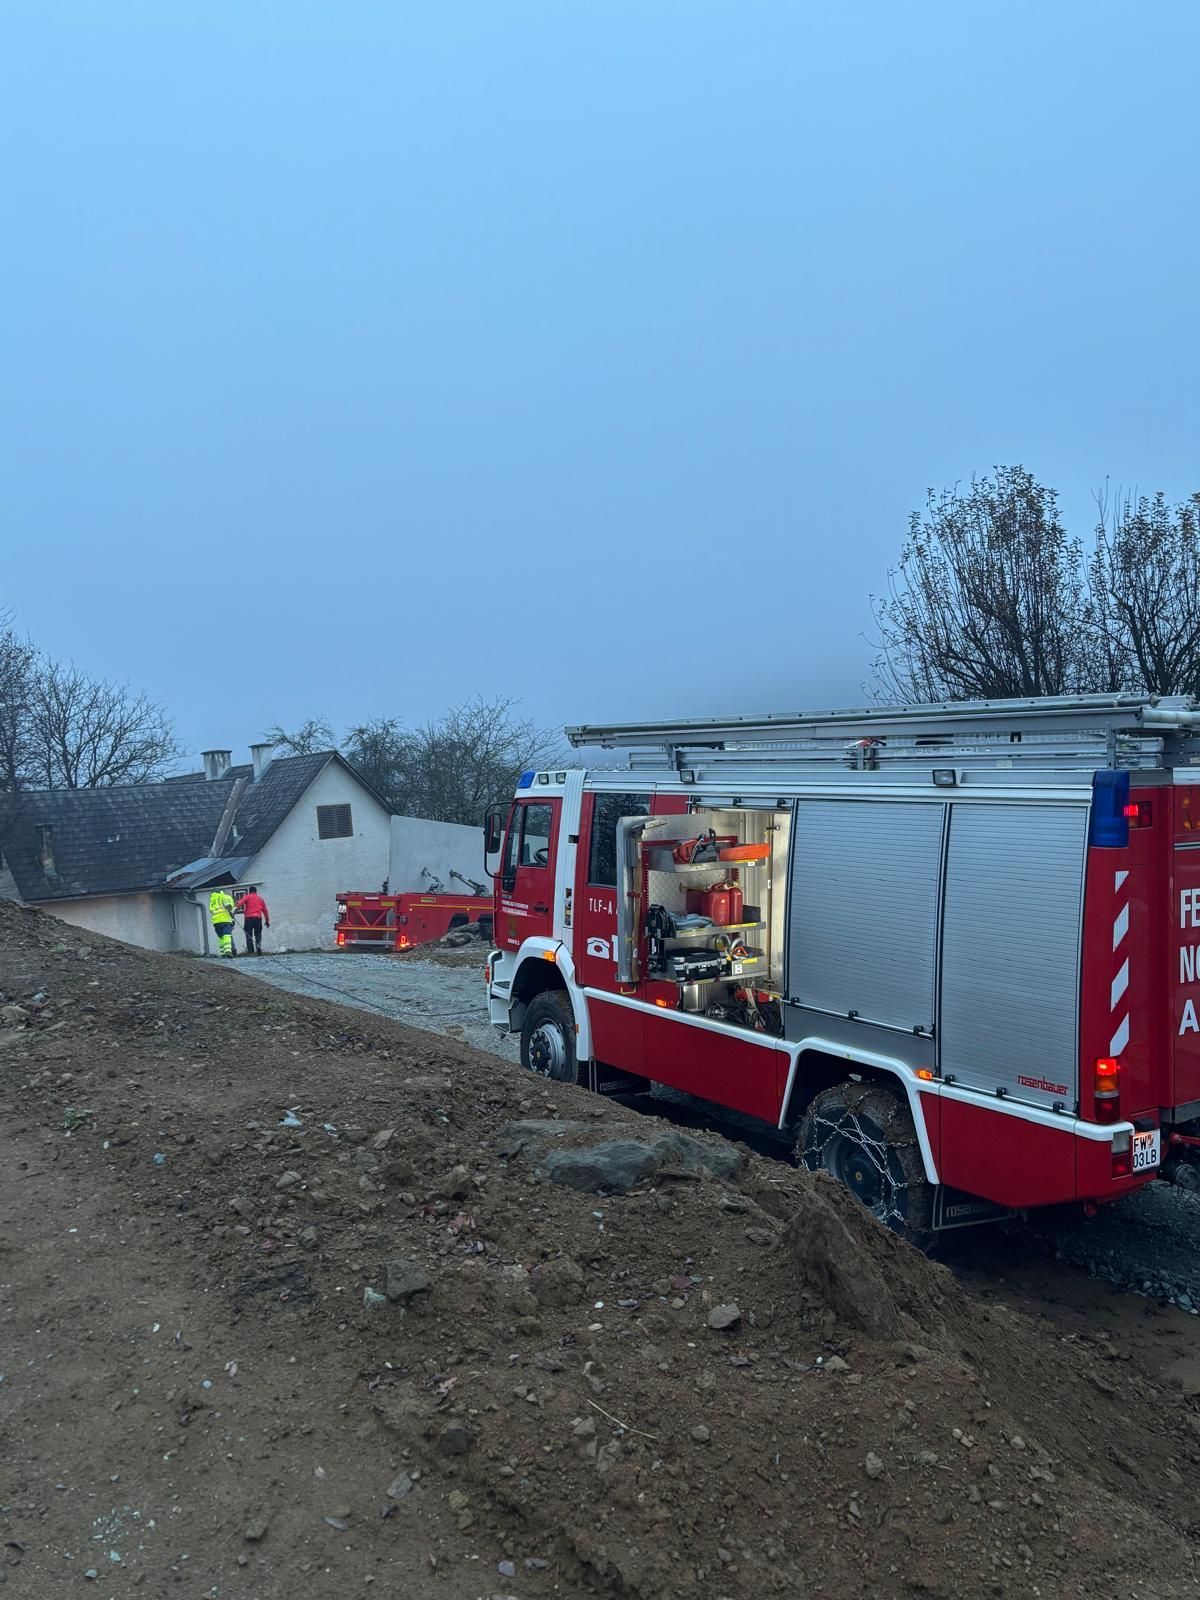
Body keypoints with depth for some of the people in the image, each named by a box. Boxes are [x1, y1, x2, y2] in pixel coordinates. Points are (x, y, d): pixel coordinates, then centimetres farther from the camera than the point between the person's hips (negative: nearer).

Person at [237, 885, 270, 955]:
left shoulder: (247, 897, 12)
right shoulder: (260, 898, 21)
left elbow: (241, 903, -9)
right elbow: (265, 910, 20)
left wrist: (237, 907, -24)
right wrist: (267, 920, 24)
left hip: (248, 918, -2)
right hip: (258, 918, 2)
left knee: (249, 936, -1)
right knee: (258, 935, 8)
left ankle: (250, 951, -11)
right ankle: (259, 949, -6)